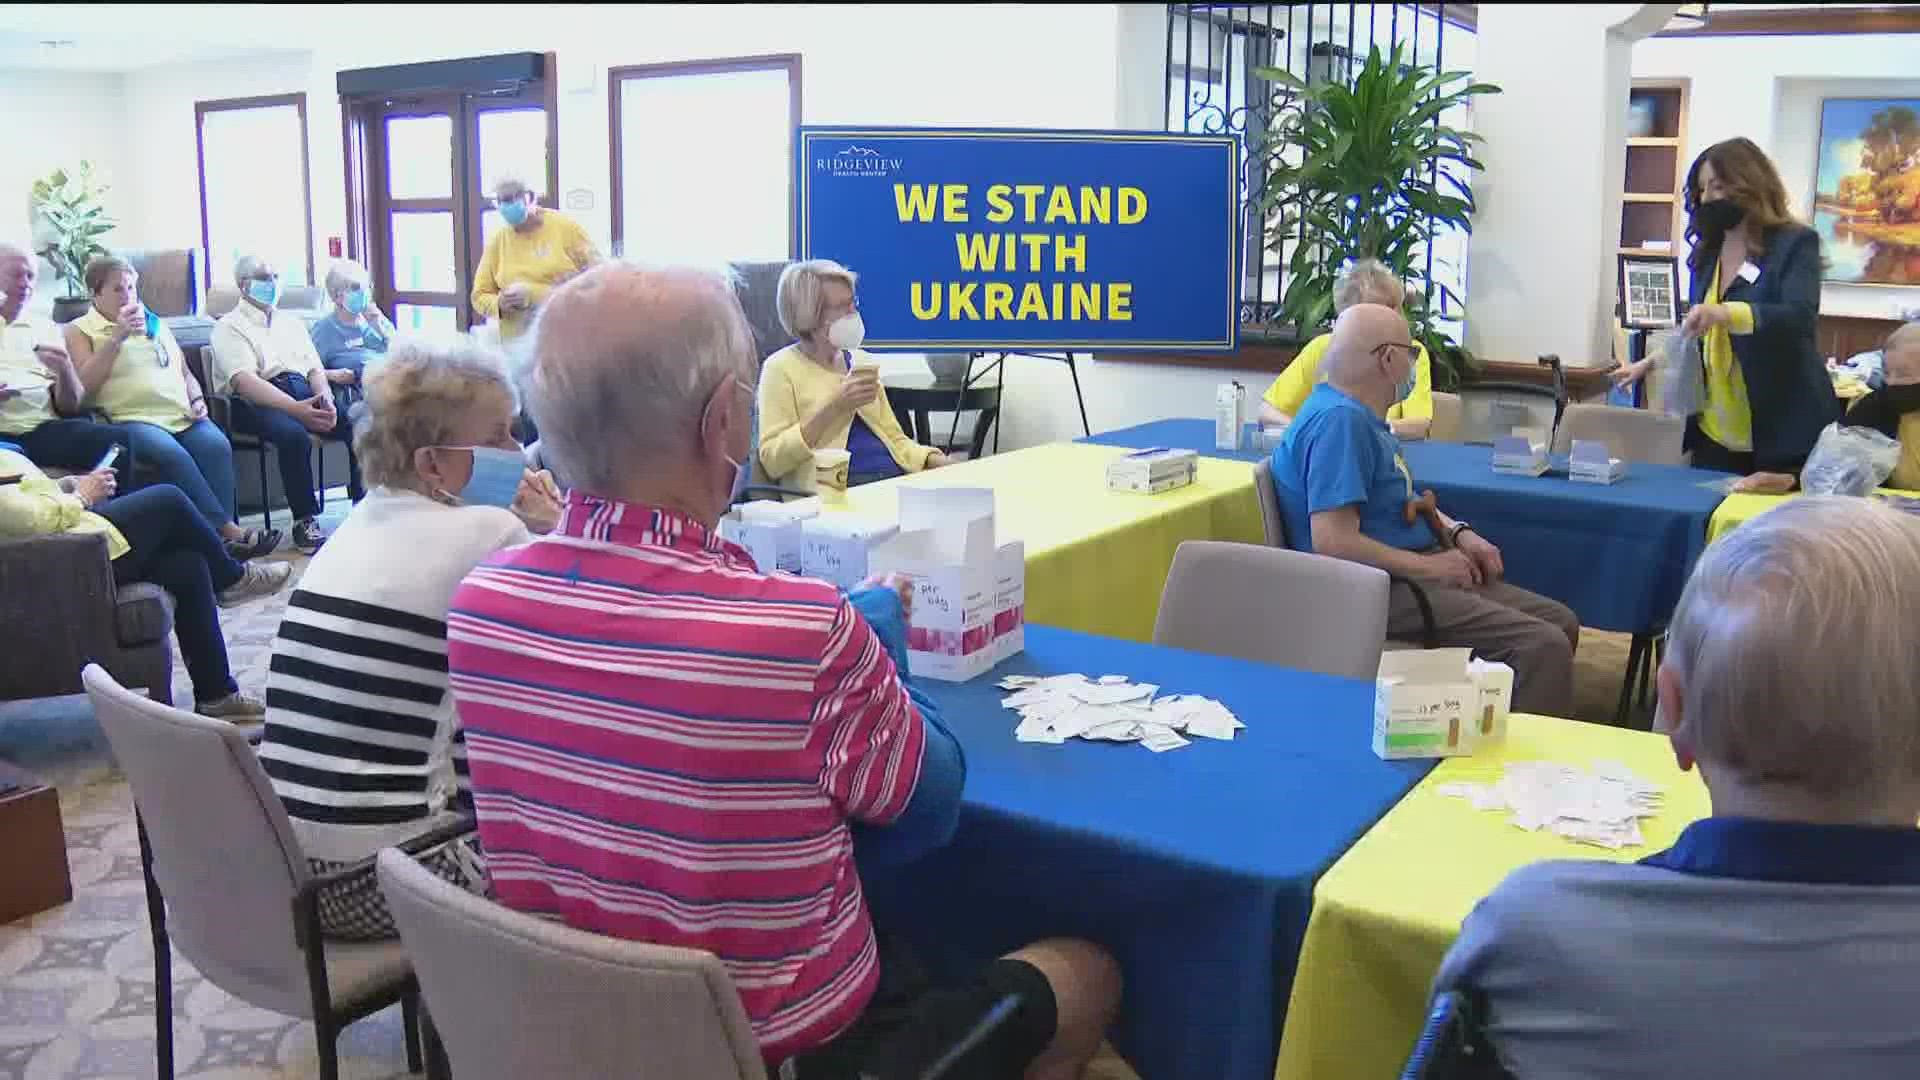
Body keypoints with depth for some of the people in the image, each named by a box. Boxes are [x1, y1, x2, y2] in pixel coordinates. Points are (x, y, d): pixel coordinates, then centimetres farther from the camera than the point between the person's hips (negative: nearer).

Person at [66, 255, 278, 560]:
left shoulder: (155, 325, 27)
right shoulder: (79, 331, 12)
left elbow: (185, 373, 30)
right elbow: (85, 384, -4)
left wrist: (197, 399, 8)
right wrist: (118, 337, -7)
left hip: (182, 415, 4)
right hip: (130, 419, -4)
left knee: (217, 445, -29)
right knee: (172, 453, -36)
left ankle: (222, 537, -36)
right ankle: (229, 530, -36)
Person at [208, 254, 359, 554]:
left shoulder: (291, 322, 26)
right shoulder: (230, 326, 5)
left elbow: (315, 369, 19)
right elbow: (244, 381, -11)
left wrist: (325, 399, -6)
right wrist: (296, 409, -25)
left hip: (304, 393, 6)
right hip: (256, 402, -5)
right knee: (294, 435, -37)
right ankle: (305, 522, -25)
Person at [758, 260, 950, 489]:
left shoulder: (860, 360, 19)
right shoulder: (781, 367, 0)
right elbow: (772, 461, -9)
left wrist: (938, 461, 1)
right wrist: (834, 407, -14)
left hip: (894, 478, 6)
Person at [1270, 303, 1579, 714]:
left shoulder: (1360, 414, 13)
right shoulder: (1339, 420, -20)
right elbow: (1333, 541, -28)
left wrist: (1458, 533, 8)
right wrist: (1428, 566, -17)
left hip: (1411, 573, 11)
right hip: (1382, 591, -11)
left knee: (1561, 622, 9)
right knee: (1542, 646, -21)